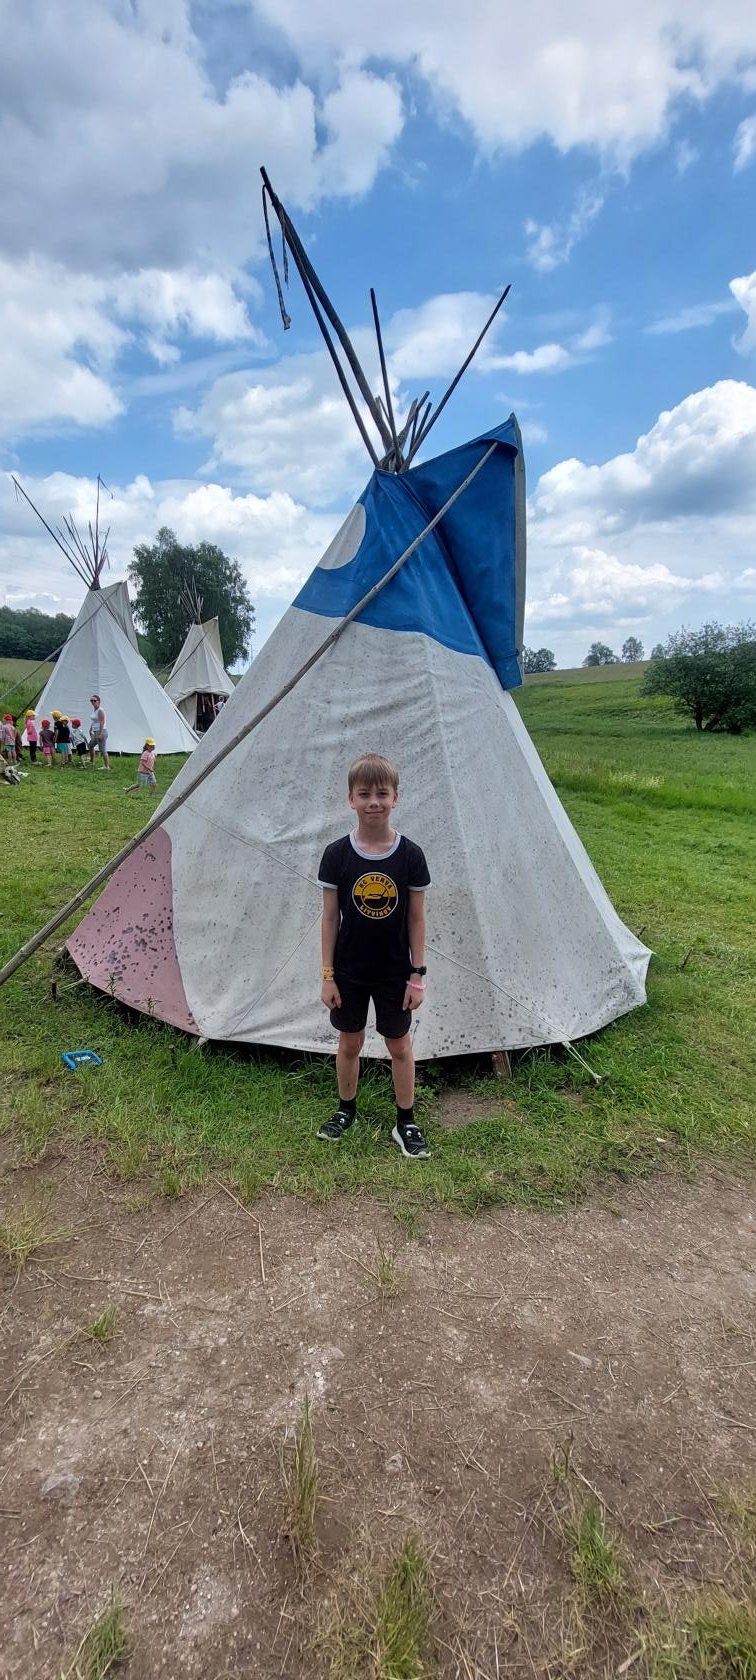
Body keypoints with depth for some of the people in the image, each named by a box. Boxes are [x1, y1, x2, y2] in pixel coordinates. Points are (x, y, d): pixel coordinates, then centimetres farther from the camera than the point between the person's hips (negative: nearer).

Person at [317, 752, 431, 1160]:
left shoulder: (410, 855, -12)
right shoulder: (337, 855, -11)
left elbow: (416, 918, -4)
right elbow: (330, 917, -4)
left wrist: (417, 974, -4)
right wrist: (327, 975, -4)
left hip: (394, 972, 0)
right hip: (349, 971, 1)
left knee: (399, 1045, 14)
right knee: (350, 1042, 17)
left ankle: (406, 1123, 32)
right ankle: (346, 1111, 40)